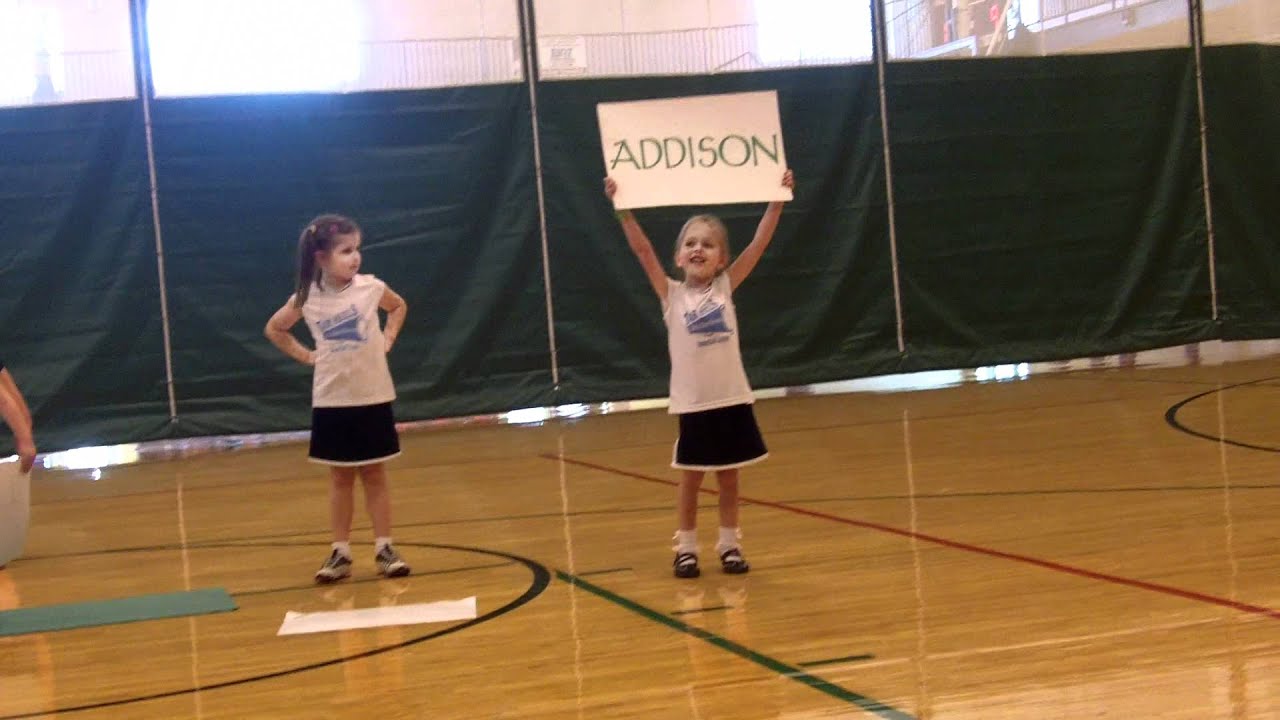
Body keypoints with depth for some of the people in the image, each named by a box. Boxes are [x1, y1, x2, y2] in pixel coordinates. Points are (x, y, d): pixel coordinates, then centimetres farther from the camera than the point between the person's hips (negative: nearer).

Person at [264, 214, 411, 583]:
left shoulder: (371, 287, -7)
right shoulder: (307, 299, -7)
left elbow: (399, 306, 16)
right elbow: (274, 329, 11)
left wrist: (388, 339, 3)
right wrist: (305, 356, 1)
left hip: (373, 398, 0)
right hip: (331, 402, 0)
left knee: (374, 475, 8)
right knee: (340, 478, 8)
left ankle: (384, 548, 13)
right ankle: (340, 553, 14)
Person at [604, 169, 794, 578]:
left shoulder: (725, 287, 4)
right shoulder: (672, 295, 0)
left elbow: (759, 243, -2)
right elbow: (642, 250, -11)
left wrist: (778, 199, -9)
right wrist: (622, 208, -21)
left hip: (732, 399, 2)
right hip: (693, 403, -1)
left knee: (729, 478, 11)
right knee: (691, 480, 8)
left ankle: (729, 544, 23)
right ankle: (686, 548, 19)